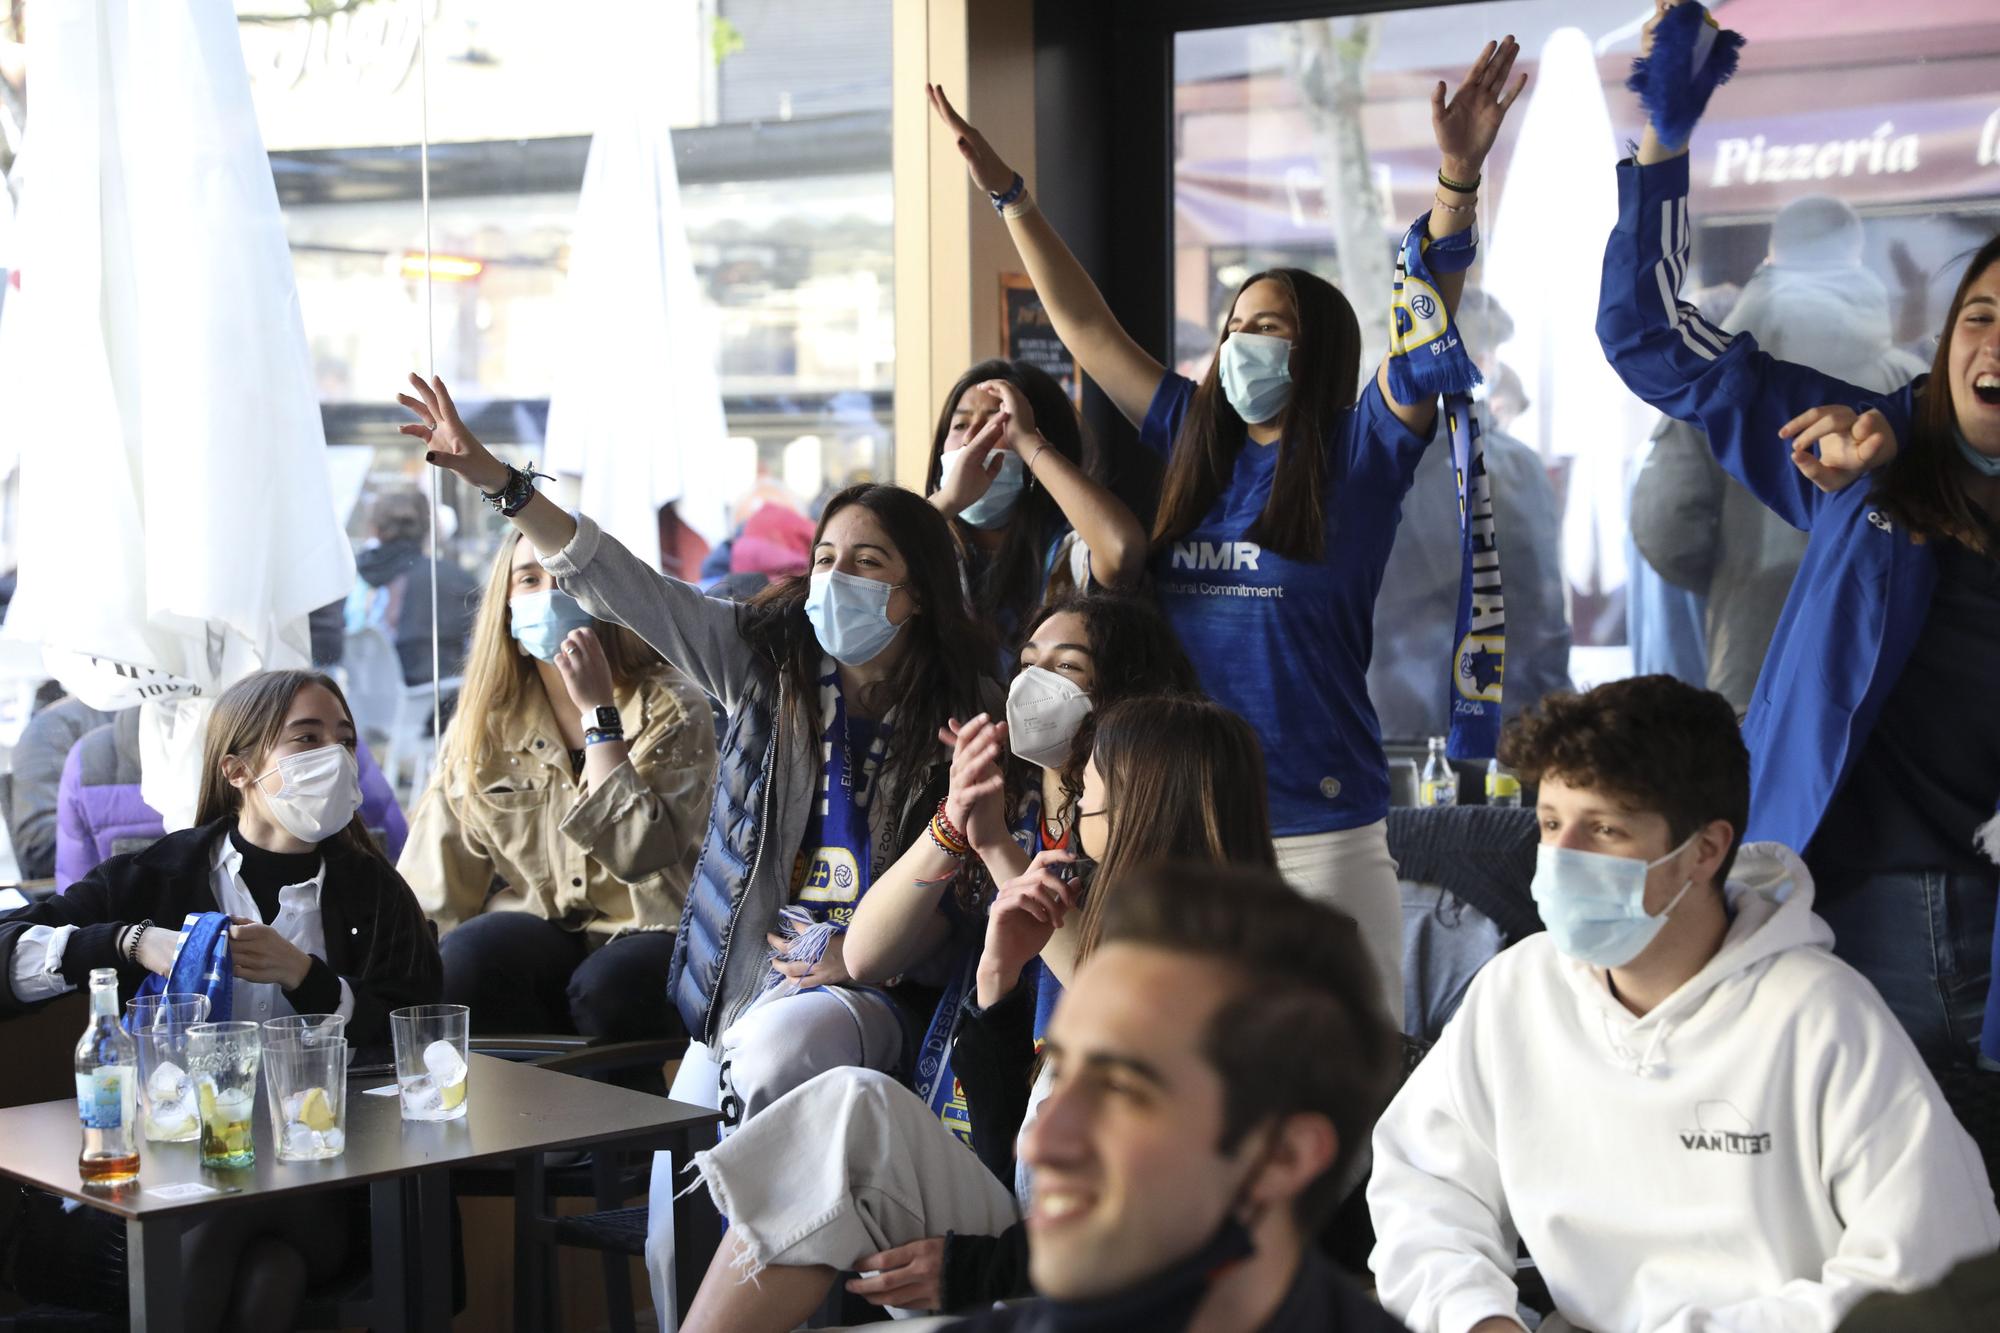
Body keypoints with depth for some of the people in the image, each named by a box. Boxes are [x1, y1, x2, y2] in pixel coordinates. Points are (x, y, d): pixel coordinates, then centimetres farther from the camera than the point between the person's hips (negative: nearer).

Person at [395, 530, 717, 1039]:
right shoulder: (482, 722, 8)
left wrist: (598, 711, -15)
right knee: (466, 957, -29)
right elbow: (433, 890, 6)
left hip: (649, 932, -3)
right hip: (538, 928, 3)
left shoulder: (671, 709, -3)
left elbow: (638, 853, -19)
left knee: (605, 987, -36)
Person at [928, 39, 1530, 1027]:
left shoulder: (1357, 458, -1)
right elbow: (1084, 326, 15)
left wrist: (1457, 175, -27)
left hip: (1317, 831, -5)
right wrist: (1007, 195, 13)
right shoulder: (1196, 446, 12)